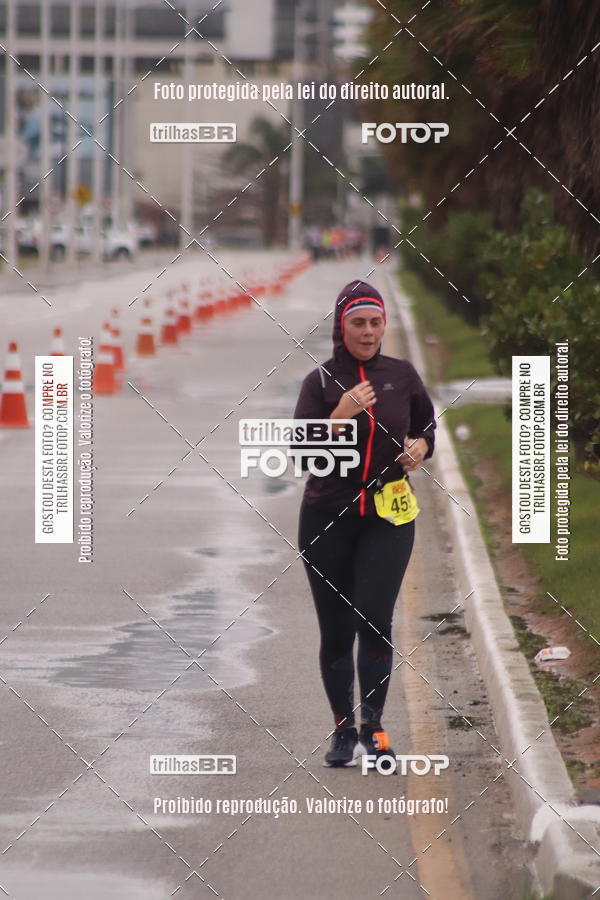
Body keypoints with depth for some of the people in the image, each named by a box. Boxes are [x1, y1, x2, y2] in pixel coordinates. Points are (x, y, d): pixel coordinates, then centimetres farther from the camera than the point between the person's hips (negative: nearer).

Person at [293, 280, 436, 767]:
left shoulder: (402, 374, 2)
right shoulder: (321, 381, -4)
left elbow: (427, 425, 18)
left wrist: (421, 446, -4)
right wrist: (342, 413, -24)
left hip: (389, 517, 0)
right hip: (327, 519, 0)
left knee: (374, 618, -15)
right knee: (336, 630, 5)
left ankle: (373, 726, -2)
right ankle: (344, 730, 19)